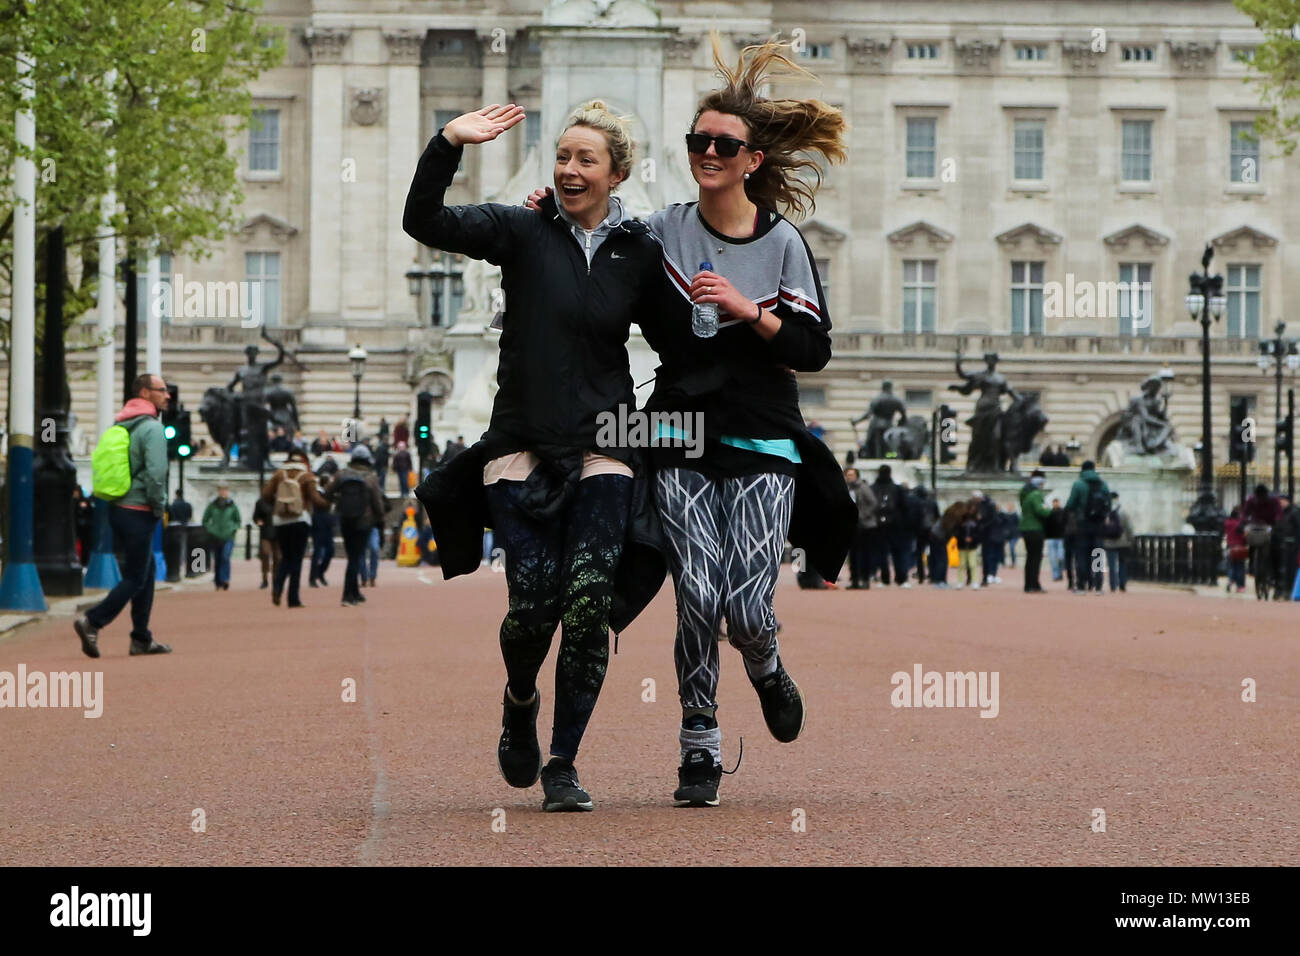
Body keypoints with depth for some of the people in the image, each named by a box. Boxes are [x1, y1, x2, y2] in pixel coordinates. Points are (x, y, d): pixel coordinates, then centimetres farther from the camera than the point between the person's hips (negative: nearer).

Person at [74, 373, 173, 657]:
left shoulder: (120, 427, 14)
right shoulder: (152, 428, -14)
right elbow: (156, 473, -24)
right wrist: (158, 508, -9)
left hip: (118, 509, 9)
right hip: (139, 513, -9)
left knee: (147, 571, 17)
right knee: (135, 578, -4)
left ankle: (142, 639, 17)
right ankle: (93, 622, -15)